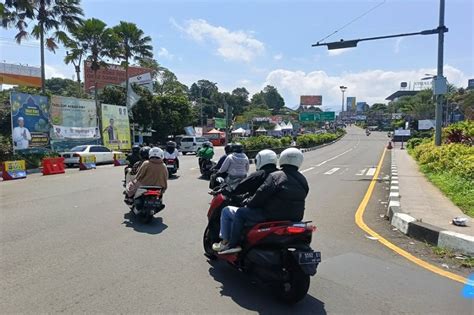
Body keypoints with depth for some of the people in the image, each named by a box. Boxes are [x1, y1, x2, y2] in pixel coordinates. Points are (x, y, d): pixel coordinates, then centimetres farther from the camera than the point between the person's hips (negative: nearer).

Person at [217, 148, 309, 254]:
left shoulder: (275, 176, -13)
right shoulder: (303, 180, 8)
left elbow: (261, 194, -13)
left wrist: (249, 203, 3)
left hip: (275, 217, -8)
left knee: (240, 213, 5)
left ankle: (233, 244, 4)